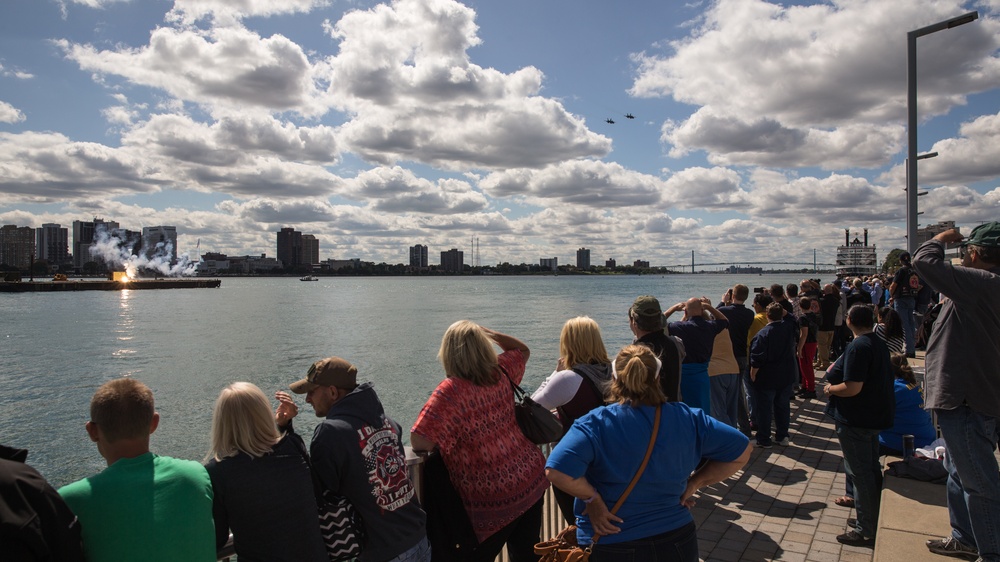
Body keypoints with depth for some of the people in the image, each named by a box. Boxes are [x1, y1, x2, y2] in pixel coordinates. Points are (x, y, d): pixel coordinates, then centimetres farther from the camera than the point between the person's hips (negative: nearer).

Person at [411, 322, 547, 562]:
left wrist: (445, 439, -4)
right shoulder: (500, 372, -4)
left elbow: (420, 443, -24)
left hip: (493, 499, -6)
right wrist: (488, 332, 5)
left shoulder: (450, 390, -21)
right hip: (532, 479, 6)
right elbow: (523, 350, 18)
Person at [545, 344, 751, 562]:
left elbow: (557, 471, -31)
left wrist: (592, 497, -14)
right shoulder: (686, 418, -6)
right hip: (677, 541, 3)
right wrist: (694, 484, 2)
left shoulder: (596, 424, -19)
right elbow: (740, 450, 2)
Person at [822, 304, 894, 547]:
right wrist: (837, 371, 10)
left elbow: (852, 388, -28)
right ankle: (876, 521, 33)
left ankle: (866, 530, 9)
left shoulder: (858, 348, -22)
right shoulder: (879, 344, 9)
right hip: (876, 416, 10)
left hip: (856, 420, -10)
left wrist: (830, 388, -10)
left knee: (860, 473, 0)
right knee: (872, 470, 20)